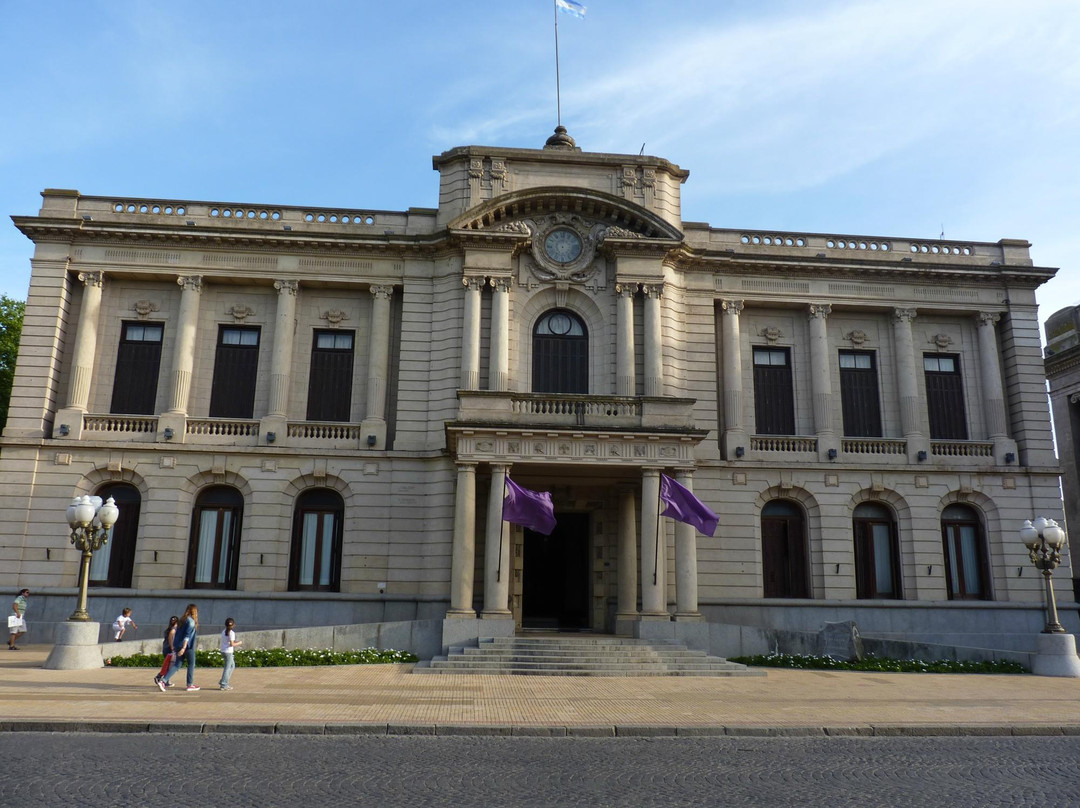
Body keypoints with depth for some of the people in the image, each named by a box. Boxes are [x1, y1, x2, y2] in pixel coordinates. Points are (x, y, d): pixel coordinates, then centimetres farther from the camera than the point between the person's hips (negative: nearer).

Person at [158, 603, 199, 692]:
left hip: (178, 646, 7)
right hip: (188, 647, -7)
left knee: (176, 665, 6)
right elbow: (187, 635, -19)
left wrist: (175, 647, 23)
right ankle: (190, 684, 13)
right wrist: (184, 648, -23)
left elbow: (177, 634, 17)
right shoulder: (191, 621, -11)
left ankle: (163, 681, -9)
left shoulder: (182, 620, 13)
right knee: (191, 664, 8)